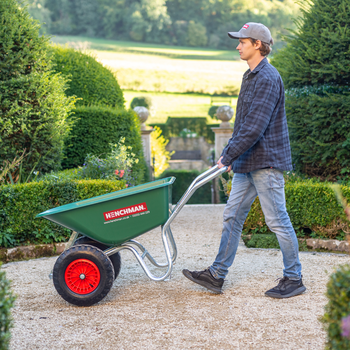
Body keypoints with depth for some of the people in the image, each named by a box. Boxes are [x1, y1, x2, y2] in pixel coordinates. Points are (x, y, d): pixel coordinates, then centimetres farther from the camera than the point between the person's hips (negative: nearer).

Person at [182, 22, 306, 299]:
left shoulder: (268, 78, -17)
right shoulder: (250, 77, 15)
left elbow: (255, 127, -23)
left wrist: (228, 157, -20)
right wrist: (229, 154, 18)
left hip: (267, 162, -10)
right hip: (248, 163, 10)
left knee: (277, 220, 0)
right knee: (232, 217, 10)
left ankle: (294, 279, 13)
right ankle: (216, 276, 15)